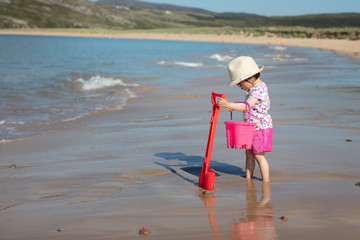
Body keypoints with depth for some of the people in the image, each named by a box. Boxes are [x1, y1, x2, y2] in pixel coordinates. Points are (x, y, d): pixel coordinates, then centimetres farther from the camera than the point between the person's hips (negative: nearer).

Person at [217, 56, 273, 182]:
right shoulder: (254, 88, 11)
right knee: (249, 154, 13)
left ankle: (266, 182, 4)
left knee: (259, 156, -5)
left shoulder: (259, 89, -21)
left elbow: (247, 106, -34)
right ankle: (248, 179, 22)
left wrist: (229, 105, -42)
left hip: (261, 128, -10)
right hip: (251, 128, 10)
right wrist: (234, 106, 8)